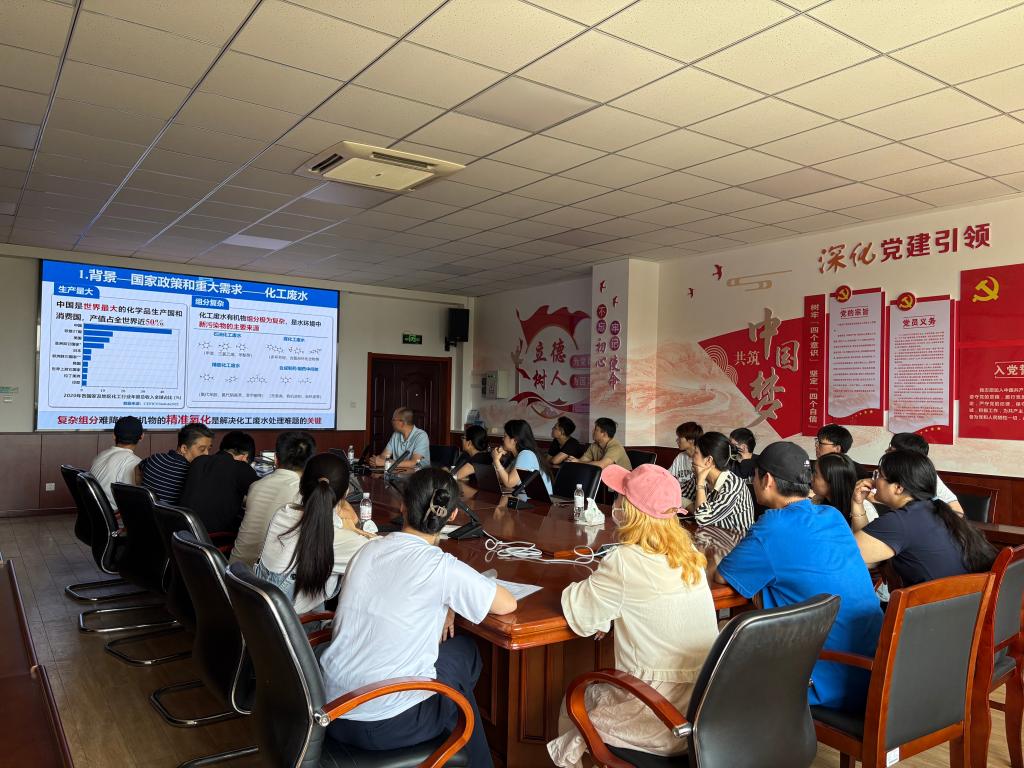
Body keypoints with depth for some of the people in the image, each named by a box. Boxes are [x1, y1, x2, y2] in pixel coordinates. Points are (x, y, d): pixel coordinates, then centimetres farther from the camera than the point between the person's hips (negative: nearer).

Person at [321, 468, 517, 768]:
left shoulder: (367, 550, 1)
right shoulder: (440, 567, -17)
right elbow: (507, 604, -6)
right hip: (383, 725, -6)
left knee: (457, 648, 22)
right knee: (464, 651, 20)